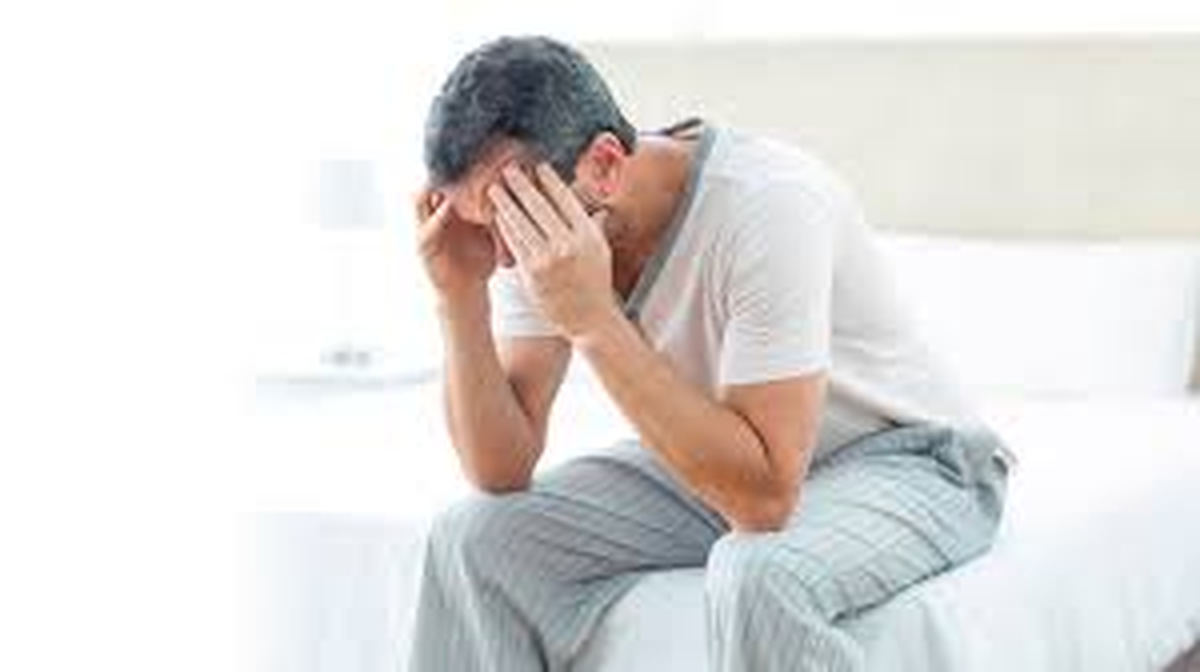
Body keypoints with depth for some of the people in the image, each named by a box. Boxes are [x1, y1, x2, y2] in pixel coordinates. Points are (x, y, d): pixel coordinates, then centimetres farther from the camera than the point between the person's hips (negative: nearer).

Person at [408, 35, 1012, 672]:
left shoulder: (767, 206, -32)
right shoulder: (538, 237, -11)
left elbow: (765, 494, -37)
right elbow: (502, 473, -10)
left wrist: (594, 319, -39)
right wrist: (460, 293, -24)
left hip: (900, 460, -6)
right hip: (724, 460, 7)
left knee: (756, 574, -38)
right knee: (476, 539, -9)